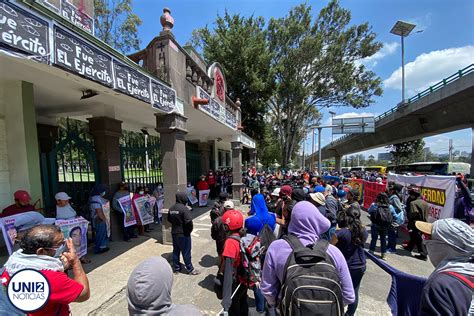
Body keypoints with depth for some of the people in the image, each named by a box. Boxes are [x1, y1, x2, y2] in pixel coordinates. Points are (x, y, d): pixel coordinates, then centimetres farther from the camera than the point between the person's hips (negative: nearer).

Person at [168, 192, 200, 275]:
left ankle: (176, 268, 32)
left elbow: (169, 219, 14)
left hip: (174, 233, 7)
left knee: (176, 251, 19)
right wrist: (189, 230, -12)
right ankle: (190, 269, 19)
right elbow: (189, 222, -28)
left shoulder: (171, 208, 2)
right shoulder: (184, 209, -24)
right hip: (183, 234, -7)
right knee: (186, 252, 5)